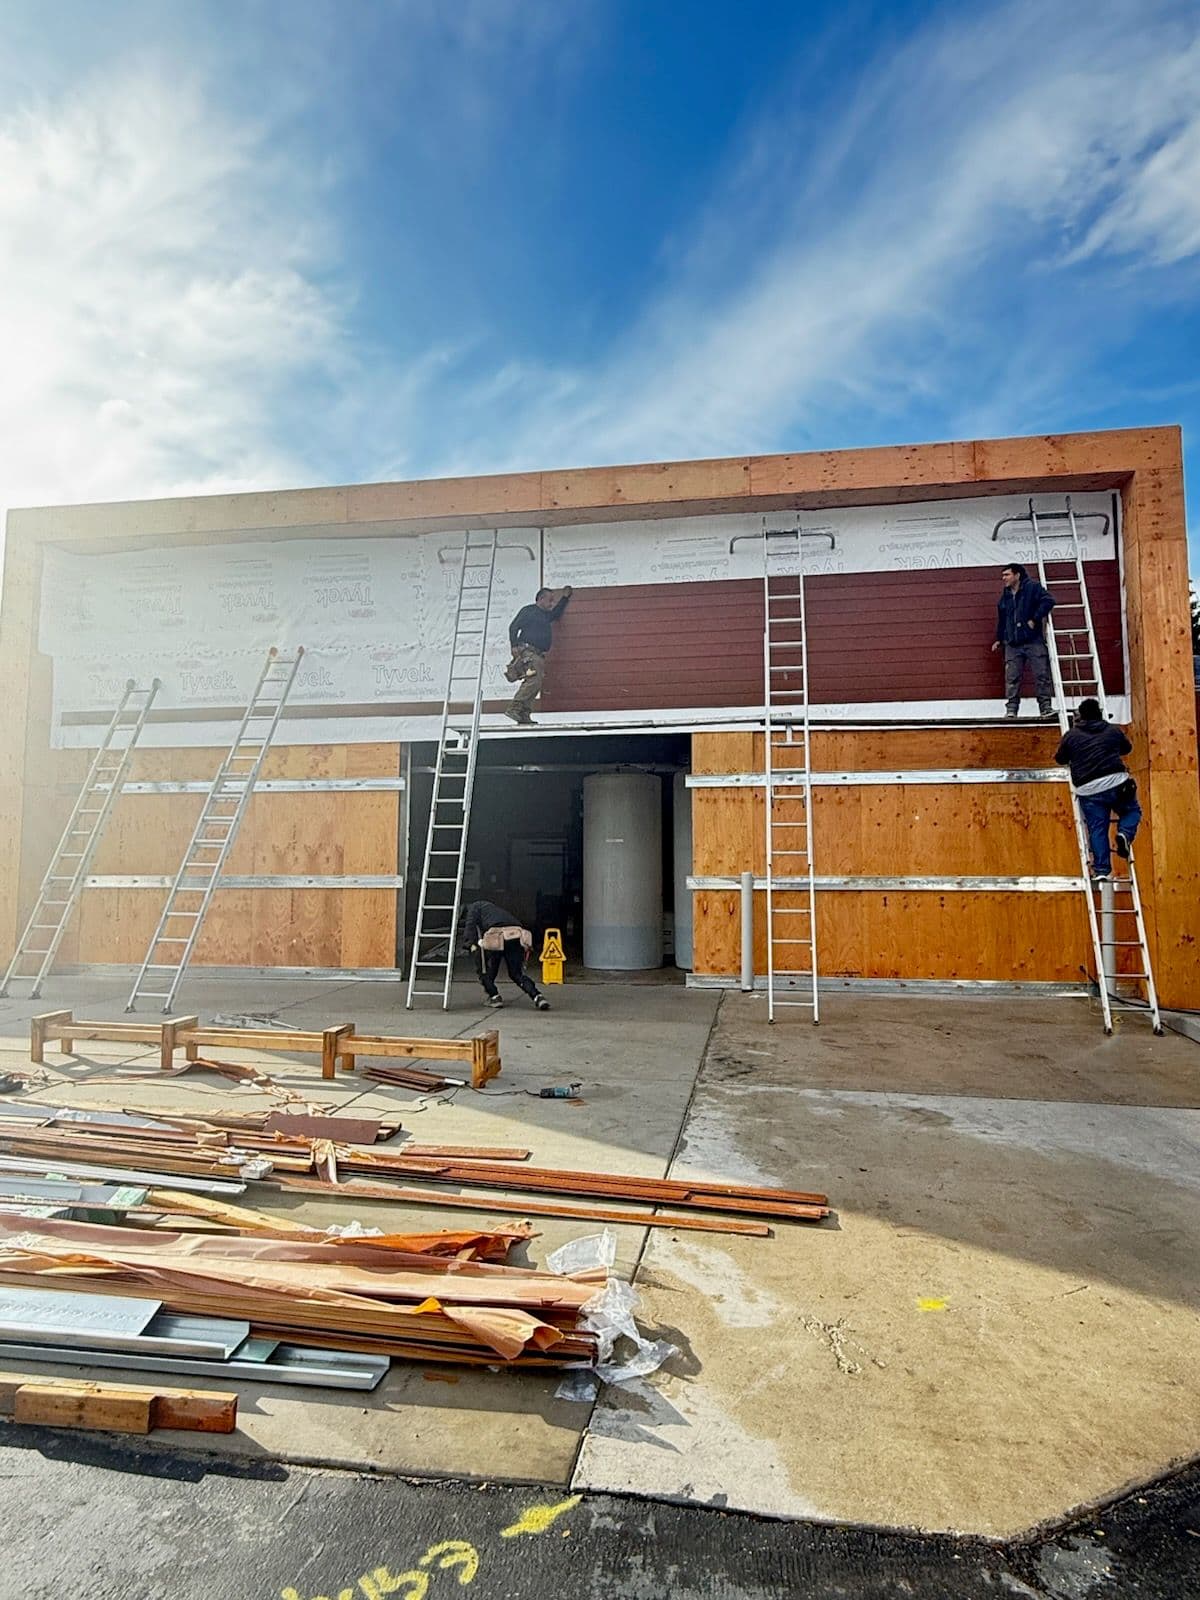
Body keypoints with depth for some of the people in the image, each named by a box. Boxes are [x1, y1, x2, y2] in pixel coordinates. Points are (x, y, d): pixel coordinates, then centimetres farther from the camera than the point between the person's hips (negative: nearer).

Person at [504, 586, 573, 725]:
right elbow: (513, 627, -2)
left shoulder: (546, 615, 29)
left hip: (539, 655, 8)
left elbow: (557, 613, 50)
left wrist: (565, 597, 41)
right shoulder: (528, 610, 6)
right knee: (534, 680, -24)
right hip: (526, 650, -8)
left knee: (536, 684, -3)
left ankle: (523, 715, -7)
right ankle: (514, 708, -27)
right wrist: (514, 645, -15)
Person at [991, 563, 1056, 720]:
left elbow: (1048, 601, -13)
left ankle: (1046, 708, -3)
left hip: (1034, 641, -5)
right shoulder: (1005, 596, 17)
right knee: (1012, 678, -1)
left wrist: (1035, 620, -17)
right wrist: (999, 639, 24)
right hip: (1012, 644, 5)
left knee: (1042, 675, -5)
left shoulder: (1032, 587, -2)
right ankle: (1011, 709, 1)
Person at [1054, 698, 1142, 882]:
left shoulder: (1072, 735, 9)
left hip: (1088, 790, 0)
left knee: (1097, 829, 4)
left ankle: (1101, 870, -1)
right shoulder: (1113, 730, 14)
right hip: (1116, 783, 0)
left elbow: (1060, 759, 20)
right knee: (1132, 811, 24)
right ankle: (1124, 834, -5)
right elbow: (1127, 748, 32)